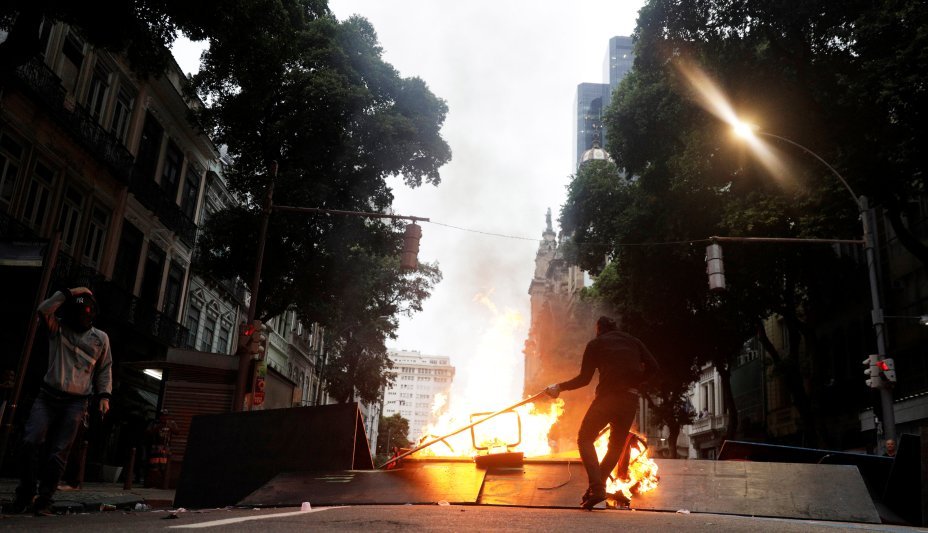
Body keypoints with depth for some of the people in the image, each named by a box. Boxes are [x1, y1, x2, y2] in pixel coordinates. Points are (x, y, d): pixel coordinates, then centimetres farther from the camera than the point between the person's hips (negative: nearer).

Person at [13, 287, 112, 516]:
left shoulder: (100, 338, 10)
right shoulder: (58, 328, 9)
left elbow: (105, 370, 14)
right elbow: (44, 310, -9)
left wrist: (104, 395, 4)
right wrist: (68, 292, -9)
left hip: (75, 402, 0)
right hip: (48, 396, 1)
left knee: (58, 452, -4)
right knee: (31, 441, -12)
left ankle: (44, 501, 4)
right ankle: (25, 493, 5)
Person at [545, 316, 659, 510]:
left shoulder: (595, 344, 11)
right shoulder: (634, 342, 21)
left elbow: (584, 378, 4)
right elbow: (652, 366, 8)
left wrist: (559, 387, 14)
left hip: (607, 396, -4)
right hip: (631, 399, 4)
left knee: (585, 438, 5)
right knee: (616, 446, 16)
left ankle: (596, 487, -12)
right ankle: (598, 486, 9)